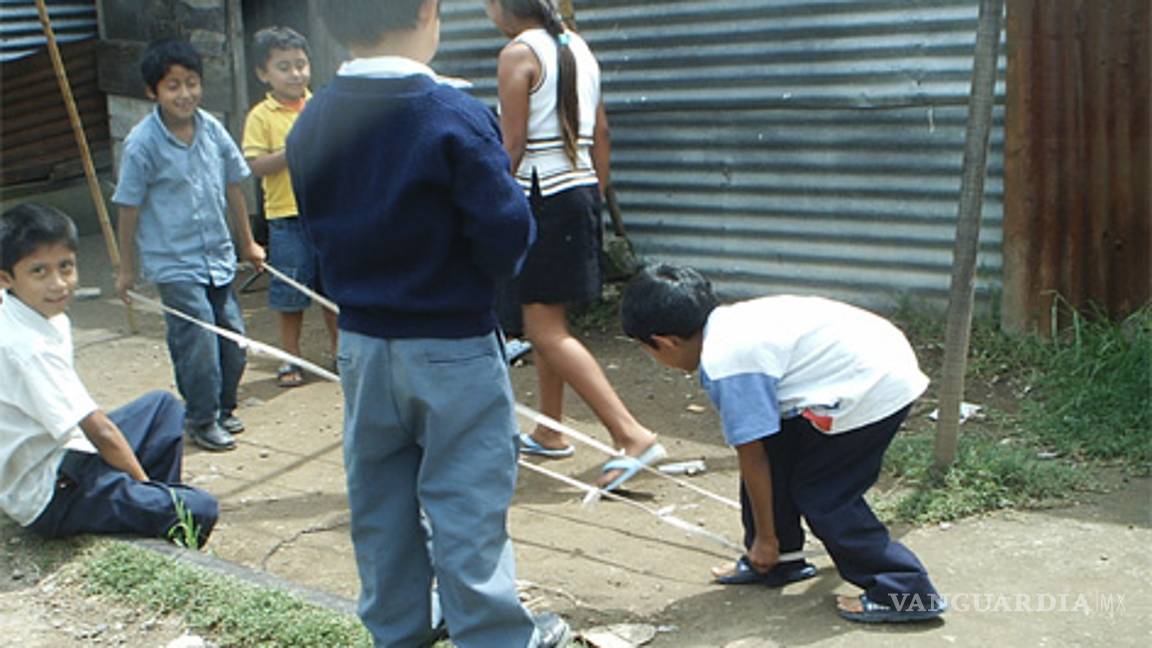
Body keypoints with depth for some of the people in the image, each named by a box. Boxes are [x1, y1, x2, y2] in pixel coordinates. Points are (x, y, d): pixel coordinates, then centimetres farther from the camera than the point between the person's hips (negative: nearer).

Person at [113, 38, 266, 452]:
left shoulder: (211, 129, 0)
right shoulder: (143, 142, -13)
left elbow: (233, 186, 12)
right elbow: (129, 207, -6)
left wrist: (247, 243, 19)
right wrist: (127, 269, -1)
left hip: (218, 256, 5)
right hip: (174, 262, -5)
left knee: (232, 335, 10)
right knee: (198, 342, -7)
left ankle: (223, 408, 30)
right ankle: (202, 421, 11)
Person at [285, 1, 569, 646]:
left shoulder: (310, 125, -1)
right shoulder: (454, 116, -20)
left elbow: (319, 229, 7)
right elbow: (507, 232, -19)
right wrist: (486, 271, 1)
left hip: (361, 344, 6)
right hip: (452, 348, -5)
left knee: (380, 499, 17)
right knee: (467, 501, 4)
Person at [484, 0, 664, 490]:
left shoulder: (518, 53, -10)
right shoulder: (578, 48, 14)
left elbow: (512, 145, -15)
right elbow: (600, 133, 15)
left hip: (544, 193, -9)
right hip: (583, 189, 9)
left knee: (546, 331, -8)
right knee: (548, 321, 18)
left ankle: (632, 435, -16)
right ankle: (548, 433, 28)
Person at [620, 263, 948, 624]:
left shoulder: (724, 365, -18)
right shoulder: (732, 324, 10)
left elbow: (753, 459, -10)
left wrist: (765, 538, 3)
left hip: (874, 391, -10)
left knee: (824, 494, 1)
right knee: (777, 454, 15)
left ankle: (907, 593, 7)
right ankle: (773, 564, 29)